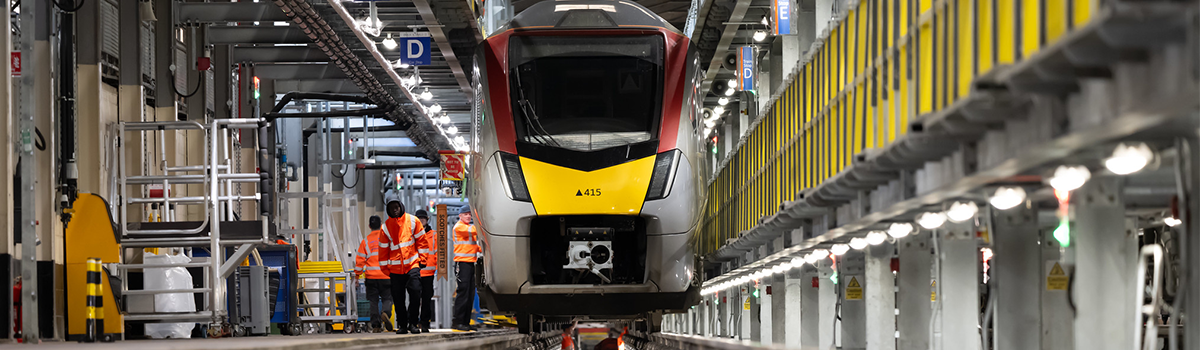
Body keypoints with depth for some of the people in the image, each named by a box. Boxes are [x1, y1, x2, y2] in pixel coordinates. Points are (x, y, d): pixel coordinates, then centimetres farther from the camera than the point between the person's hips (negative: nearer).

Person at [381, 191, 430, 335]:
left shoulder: (412, 220, 3)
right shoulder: (386, 226, 5)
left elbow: (421, 240, 8)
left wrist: (422, 259, 5)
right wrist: (385, 267, 10)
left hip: (412, 264, -1)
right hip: (395, 267, 1)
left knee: (415, 293, -14)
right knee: (398, 298, 2)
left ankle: (412, 323, -5)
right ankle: (402, 324, 14)